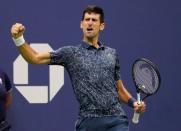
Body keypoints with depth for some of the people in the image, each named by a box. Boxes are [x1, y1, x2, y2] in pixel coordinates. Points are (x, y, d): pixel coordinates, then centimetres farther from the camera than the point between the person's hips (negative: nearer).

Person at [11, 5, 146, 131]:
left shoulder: (112, 53, 17)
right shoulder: (70, 53, 7)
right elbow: (35, 58, 0)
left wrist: (133, 102, 4)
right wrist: (19, 38, -15)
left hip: (116, 120, 2)